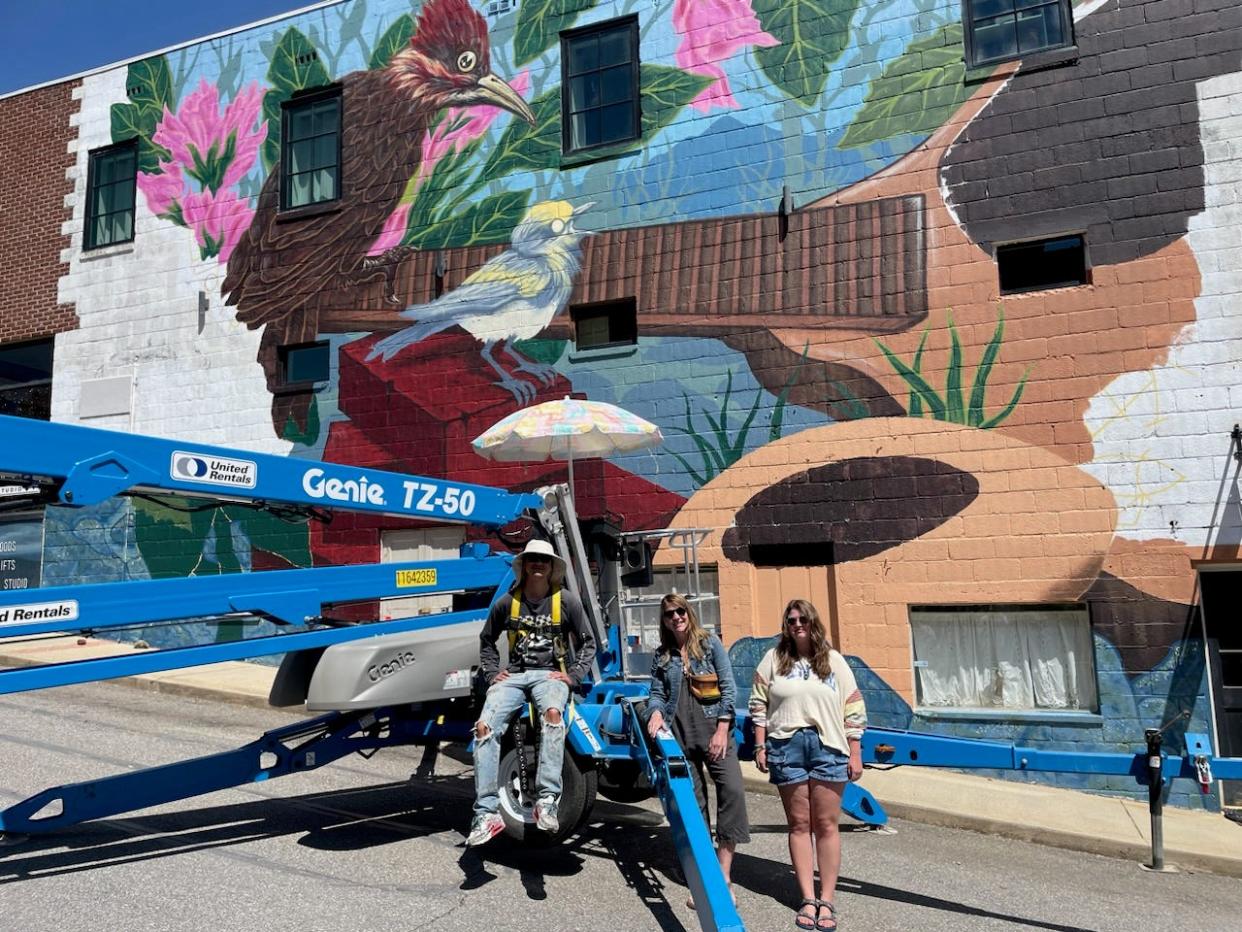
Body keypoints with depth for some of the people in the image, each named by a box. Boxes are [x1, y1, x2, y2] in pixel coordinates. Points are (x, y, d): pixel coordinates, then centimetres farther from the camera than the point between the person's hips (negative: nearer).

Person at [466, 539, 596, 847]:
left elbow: (587, 642, 11)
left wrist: (573, 675, -1)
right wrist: (493, 673, 8)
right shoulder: (506, 602, 9)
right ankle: (487, 813, -22)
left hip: (550, 675, -2)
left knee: (552, 713, -37)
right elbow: (486, 641, 22)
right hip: (513, 676, 2)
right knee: (485, 726, -24)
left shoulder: (566, 601, 4)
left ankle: (547, 801, -39)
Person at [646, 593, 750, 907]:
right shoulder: (661, 656, 12)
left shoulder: (710, 643, 3)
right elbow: (657, 693, 11)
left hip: (714, 731, -3)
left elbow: (729, 687, -1)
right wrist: (656, 711, -12)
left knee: (732, 790, -18)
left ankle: (723, 875, -9)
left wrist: (722, 729, -8)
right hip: (679, 737, 3)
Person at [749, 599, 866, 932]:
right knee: (799, 825, 6)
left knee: (826, 825, 2)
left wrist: (855, 753, 2)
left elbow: (853, 709, 7)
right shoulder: (774, 659, 8)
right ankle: (808, 900, 14)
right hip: (786, 746, 0)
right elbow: (758, 705, 8)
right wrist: (760, 746, 2)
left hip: (828, 747, 0)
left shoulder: (834, 661, 8)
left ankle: (827, 900, 11)